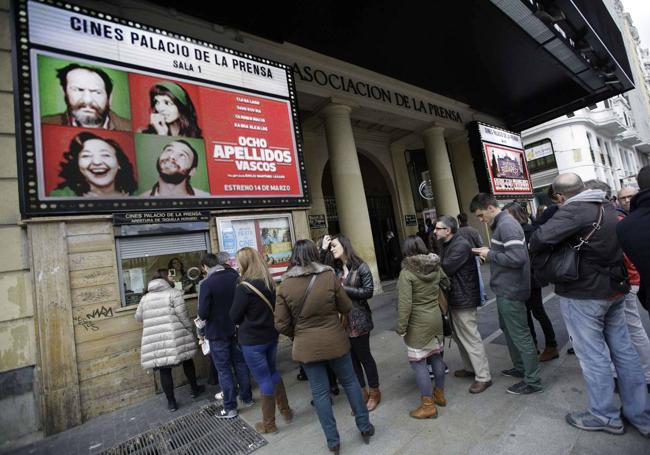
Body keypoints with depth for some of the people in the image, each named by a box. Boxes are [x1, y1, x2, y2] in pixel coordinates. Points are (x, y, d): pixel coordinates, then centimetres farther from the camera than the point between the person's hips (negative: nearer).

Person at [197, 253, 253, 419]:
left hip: (217, 332, -4)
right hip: (236, 329, 5)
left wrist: (202, 314, 3)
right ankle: (247, 398, 30)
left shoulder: (206, 284, -20)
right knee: (240, 363, 17)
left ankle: (230, 408, 17)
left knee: (224, 369, 8)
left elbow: (203, 313, -19)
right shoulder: (235, 276, -5)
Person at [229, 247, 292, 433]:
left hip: (252, 340, -6)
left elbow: (234, 317, -12)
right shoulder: (270, 283, 1)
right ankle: (285, 410, 36)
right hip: (271, 335, 7)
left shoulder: (244, 288, -20)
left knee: (264, 380, 7)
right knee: (272, 372, 24)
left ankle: (269, 424, 25)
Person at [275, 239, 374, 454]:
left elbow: (281, 325, -7)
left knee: (320, 392, 15)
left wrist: (298, 335, 11)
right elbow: (347, 308, -3)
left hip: (307, 346, 0)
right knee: (350, 382, 21)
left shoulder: (285, 285, -11)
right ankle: (365, 427, 37)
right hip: (335, 341, 0)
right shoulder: (329, 276, -13)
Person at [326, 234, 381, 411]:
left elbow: (368, 291, -13)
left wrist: (344, 289, -16)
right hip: (341, 319, 5)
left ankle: (374, 392, 33)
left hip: (358, 319, -5)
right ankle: (362, 392, 35)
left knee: (364, 356, 11)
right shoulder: (335, 269, 5)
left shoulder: (361, 267, -9)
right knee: (351, 357, 15)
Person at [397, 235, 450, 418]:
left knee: (417, 362, 5)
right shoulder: (436, 267, -1)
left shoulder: (406, 273, -20)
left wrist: (401, 327, -14)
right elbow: (446, 284, 17)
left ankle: (428, 406, 13)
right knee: (436, 356, 19)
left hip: (418, 323, -7)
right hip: (436, 318, 7)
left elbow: (405, 304, -21)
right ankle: (440, 394, 36)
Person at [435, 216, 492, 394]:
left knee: (471, 339, 0)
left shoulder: (461, 246, -21)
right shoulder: (445, 244, 11)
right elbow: (441, 265, 8)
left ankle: (483, 377, 14)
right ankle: (470, 368, 36)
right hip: (453, 298, 10)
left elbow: (445, 269, -25)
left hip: (464, 299, -10)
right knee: (459, 336, 20)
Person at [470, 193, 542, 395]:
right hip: (505, 289, 11)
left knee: (520, 335, 2)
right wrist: (490, 252, 3)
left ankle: (532, 381, 17)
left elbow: (517, 258, -28)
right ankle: (520, 368, 39)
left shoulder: (507, 225, -20)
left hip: (510, 291, -11)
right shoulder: (501, 224, 12)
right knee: (508, 330, 22)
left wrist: (490, 254, -18)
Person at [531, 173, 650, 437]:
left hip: (583, 295, -8)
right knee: (623, 350, 17)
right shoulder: (608, 207, 8)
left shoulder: (574, 210, -20)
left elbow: (540, 238, -33)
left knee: (593, 355, 5)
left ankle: (605, 416, 19)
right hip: (615, 289, 9)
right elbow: (621, 242, 25)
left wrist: (534, 248, -12)